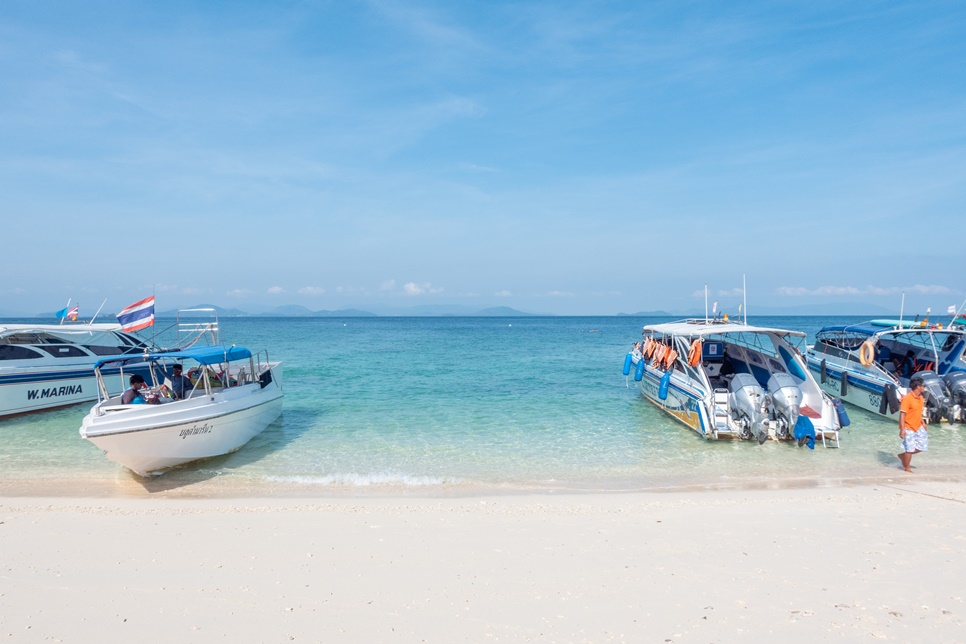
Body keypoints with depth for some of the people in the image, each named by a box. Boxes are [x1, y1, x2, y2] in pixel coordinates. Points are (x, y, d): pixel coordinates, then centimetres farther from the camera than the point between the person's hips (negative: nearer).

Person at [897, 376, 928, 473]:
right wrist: (902, 429, -24)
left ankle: (902, 456, 28)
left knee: (923, 445, 11)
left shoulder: (920, 397, 5)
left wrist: (923, 422, 19)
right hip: (908, 428, -8)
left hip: (918, 427, 8)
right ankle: (907, 468, 19)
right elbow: (902, 414, -22)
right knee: (910, 449, 1)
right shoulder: (907, 398, -22)